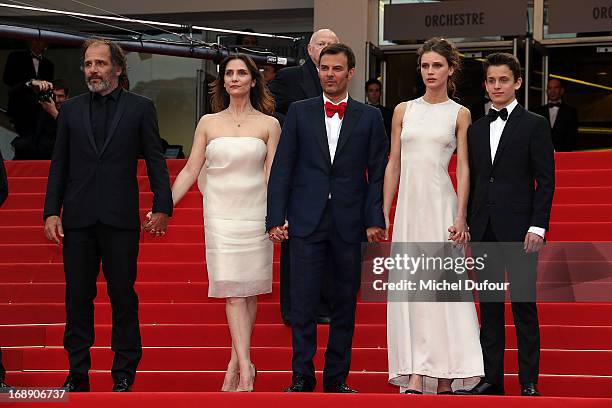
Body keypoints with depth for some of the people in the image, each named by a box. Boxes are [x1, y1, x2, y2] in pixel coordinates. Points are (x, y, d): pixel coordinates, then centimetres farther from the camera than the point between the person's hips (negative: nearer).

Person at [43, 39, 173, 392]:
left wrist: (162, 207, -6)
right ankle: (78, 374, 12)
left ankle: (124, 376, 7)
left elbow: (156, 161, 3)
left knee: (123, 297, 1)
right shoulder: (71, 110, 11)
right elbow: (59, 164, 11)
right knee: (78, 298, 5)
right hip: (78, 218, 3)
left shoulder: (140, 108, 4)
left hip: (120, 218, -2)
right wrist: (52, 211, 2)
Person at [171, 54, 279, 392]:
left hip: (255, 213, 0)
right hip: (220, 214, 0)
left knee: (248, 290, 2)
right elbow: (190, 171, 8)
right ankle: (245, 366, -11)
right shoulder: (208, 123, 7)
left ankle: (235, 362, 12)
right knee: (232, 290, -7)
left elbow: (272, 175, 1)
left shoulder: (268, 124, 4)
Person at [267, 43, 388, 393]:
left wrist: (375, 220, -7)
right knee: (303, 303, -3)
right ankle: (302, 377, 3)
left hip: (350, 224, 0)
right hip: (307, 221, 0)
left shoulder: (370, 117, 5)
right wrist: (276, 218, -3)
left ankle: (337, 378, 13)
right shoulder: (299, 113, 7)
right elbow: (282, 168, 4)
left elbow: (378, 174, 3)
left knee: (345, 304, 6)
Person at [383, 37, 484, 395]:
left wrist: (461, 216, -9)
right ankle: (415, 377, -5)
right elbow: (394, 164, 12)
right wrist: (383, 213, 6)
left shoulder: (459, 114, 4)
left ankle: (446, 377, -2)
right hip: (408, 204, 3)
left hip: (441, 204, -3)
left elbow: (464, 167, 0)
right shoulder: (404, 111, 11)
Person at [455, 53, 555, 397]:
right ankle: (492, 379, 10)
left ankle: (529, 382, 0)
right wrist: (467, 225, 9)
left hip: (519, 230, -5)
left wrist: (538, 227, -13)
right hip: (484, 231, 5)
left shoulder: (535, 125, 0)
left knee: (524, 305, -3)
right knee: (489, 307, 6)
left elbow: (546, 180, -5)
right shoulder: (476, 130, 15)